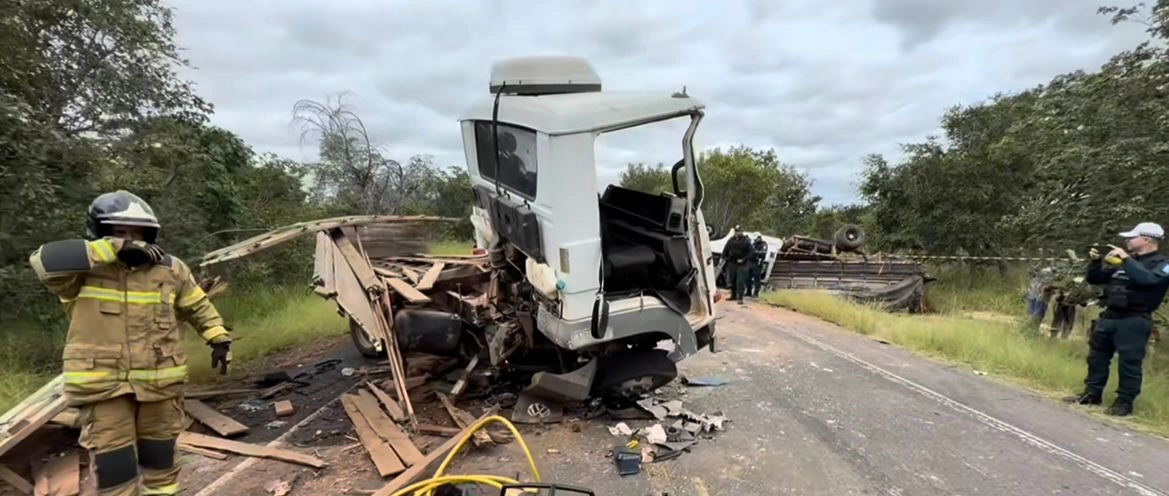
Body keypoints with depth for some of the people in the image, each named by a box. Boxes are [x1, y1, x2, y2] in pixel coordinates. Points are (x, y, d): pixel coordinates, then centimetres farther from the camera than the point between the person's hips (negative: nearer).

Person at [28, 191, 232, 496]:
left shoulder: (170, 269, 1)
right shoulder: (83, 271, -6)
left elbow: (199, 307, 12)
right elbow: (45, 261, -28)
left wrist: (219, 338, 4)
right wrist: (115, 249, -30)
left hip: (160, 381, 3)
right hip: (101, 384, -2)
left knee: (159, 454, 18)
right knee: (114, 463, 3)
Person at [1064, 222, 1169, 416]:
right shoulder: (1122, 261, 16)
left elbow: (1147, 279, -25)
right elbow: (1093, 279, 19)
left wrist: (1126, 259, -20)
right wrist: (1095, 261, 4)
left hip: (1134, 321, -7)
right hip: (1109, 316, 7)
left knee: (1129, 362, -3)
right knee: (1097, 357, 11)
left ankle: (1125, 402, 6)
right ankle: (1092, 394, 21)